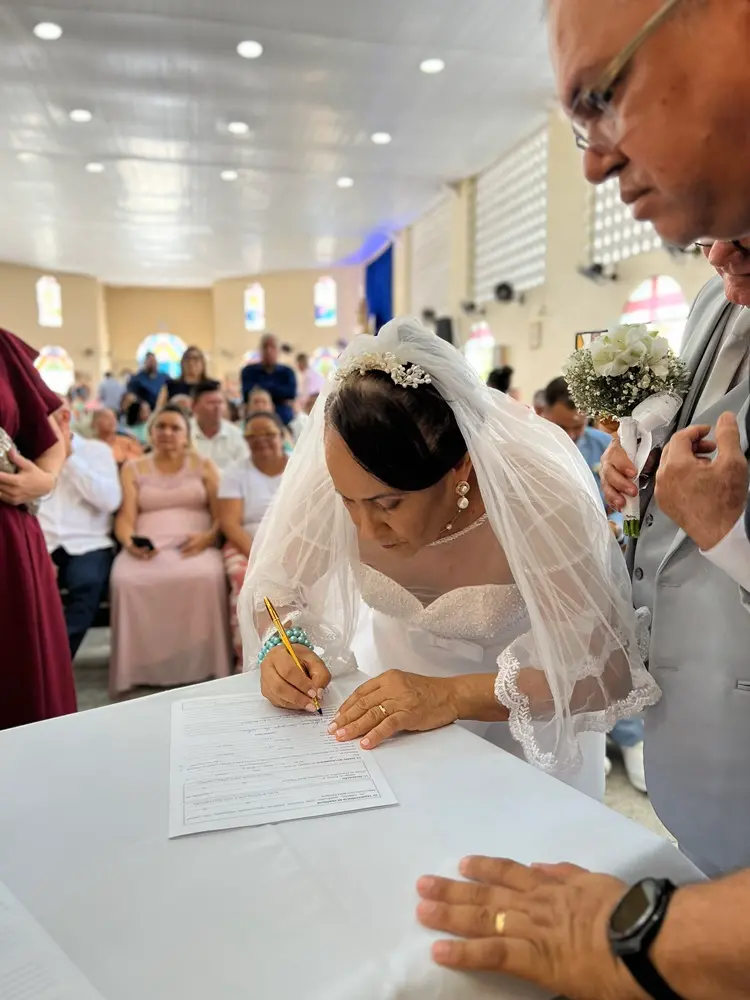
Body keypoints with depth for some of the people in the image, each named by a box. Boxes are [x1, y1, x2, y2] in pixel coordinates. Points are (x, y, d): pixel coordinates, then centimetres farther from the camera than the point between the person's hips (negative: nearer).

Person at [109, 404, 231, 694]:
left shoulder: (204, 466, 17)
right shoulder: (133, 469, 19)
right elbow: (125, 518, 7)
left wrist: (207, 537, -14)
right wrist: (130, 542, -16)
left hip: (194, 545, -1)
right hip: (147, 548, 1)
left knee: (206, 577, -37)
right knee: (125, 580, -34)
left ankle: (199, 665, -25)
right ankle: (141, 668, -21)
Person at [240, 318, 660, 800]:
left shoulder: (538, 498, -31)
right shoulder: (334, 477, -23)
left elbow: (605, 670, -28)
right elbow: (276, 585, -7)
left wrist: (453, 696, -38)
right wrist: (280, 648, -28)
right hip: (397, 674, 2)